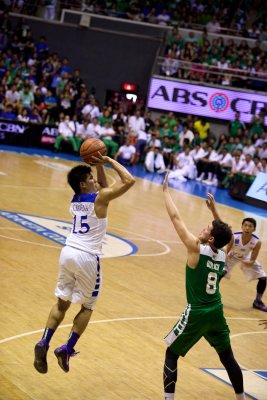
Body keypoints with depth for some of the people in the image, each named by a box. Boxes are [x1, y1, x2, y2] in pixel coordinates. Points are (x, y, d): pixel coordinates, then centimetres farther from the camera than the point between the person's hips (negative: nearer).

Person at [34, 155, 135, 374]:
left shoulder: (75, 199, 12)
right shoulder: (99, 198, -10)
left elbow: (103, 187, 28)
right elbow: (129, 180, -11)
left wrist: (100, 165, 16)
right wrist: (110, 161, -3)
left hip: (68, 253, 6)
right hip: (87, 258, -6)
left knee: (62, 302, 15)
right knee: (87, 307, 11)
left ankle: (44, 344, -1)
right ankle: (67, 349, 3)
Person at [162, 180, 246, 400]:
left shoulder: (197, 248, -18)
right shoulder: (222, 255, -2)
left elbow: (176, 218, -15)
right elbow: (222, 231, 22)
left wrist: (166, 190, -7)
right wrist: (213, 209, 24)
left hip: (196, 313, -6)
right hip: (216, 312, 6)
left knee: (171, 354, 8)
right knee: (227, 357, 18)